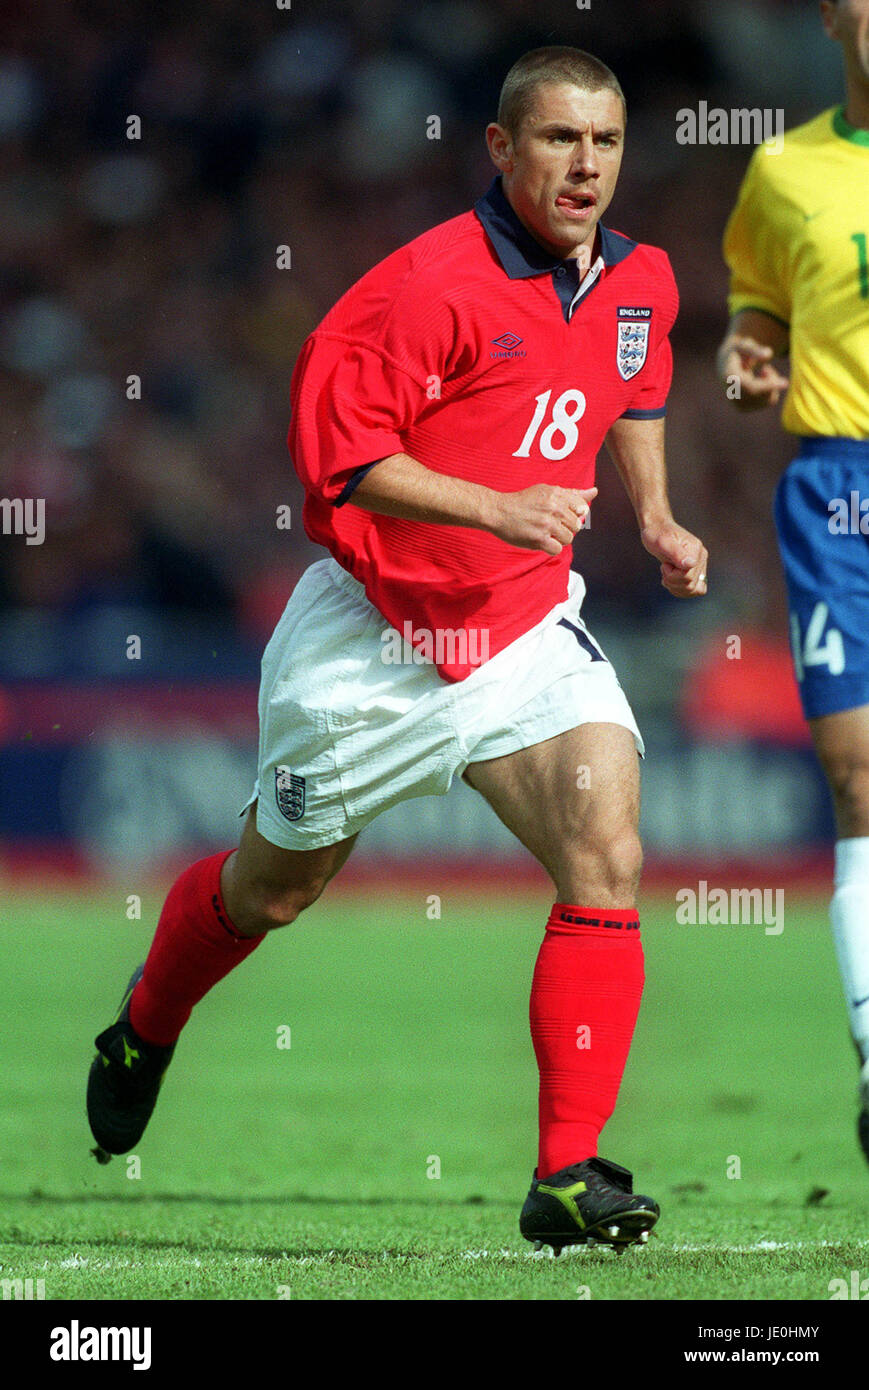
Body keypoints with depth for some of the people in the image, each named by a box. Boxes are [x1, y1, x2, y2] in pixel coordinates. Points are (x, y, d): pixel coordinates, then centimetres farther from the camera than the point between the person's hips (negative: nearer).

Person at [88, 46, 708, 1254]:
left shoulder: (640, 282, 2)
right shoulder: (433, 283, -21)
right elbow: (334, 439, -24)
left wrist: (655, 516, 12)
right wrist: (497, 509, -30)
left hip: (529, 628, 4)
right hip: (374, 634, -4)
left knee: (606, 851, -21)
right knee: (274, 888, 16)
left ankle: (571, 1175, -20)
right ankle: (144, 1034, 50)